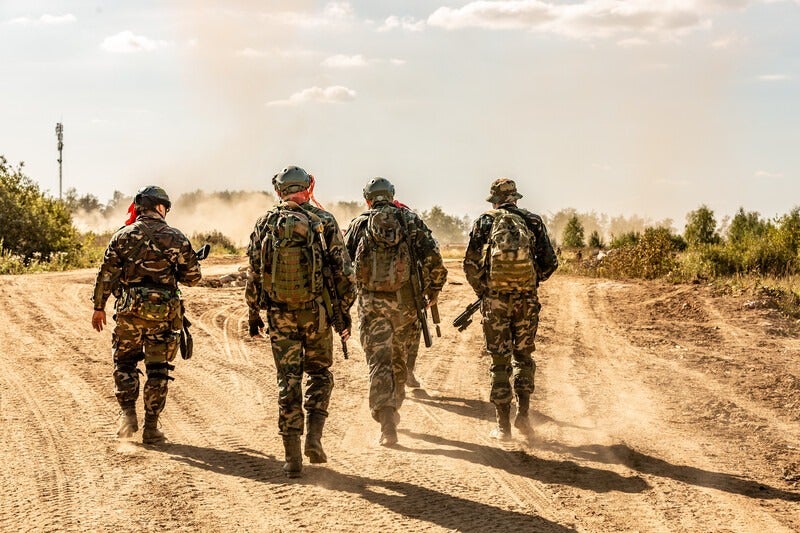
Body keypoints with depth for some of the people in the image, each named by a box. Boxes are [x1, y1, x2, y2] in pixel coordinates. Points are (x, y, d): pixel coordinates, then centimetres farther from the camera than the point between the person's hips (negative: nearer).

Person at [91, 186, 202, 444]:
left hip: (129, 310, 1)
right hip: (163, 313, -1)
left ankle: (128, 414, 7)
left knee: (124, 363, 18)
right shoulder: (176, 238, -2)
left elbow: (106, 274, 0)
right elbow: (193, 277, 3)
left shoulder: (123, 235, 1)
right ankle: (151, 428, 7)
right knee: (157, 369, 6)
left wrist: (99, 307, 8)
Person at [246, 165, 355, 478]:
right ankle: (314, 437, 1)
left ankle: (292, 456, 2)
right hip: (316, 311, -1)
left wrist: (253, 315, 13)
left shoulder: (265, 224, 2)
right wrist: (345, 311, 5)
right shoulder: (324, 221, -1)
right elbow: (342, 270, -3)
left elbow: (253, 274, 4)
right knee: (319, 373, 18)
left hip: (279, 314, 1)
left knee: (288, 381, 5)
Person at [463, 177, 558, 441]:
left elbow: (471, 264, -2)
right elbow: (550, 263, 4)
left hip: (495, 299, -1)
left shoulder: (486, 222, 1)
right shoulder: (533, 222, 6)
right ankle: (523, 414, 8)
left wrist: (481, 291, 13)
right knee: (523, 355, 18)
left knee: (500, 360, 5)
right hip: (526, 299, 2)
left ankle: (503, 425, 6)